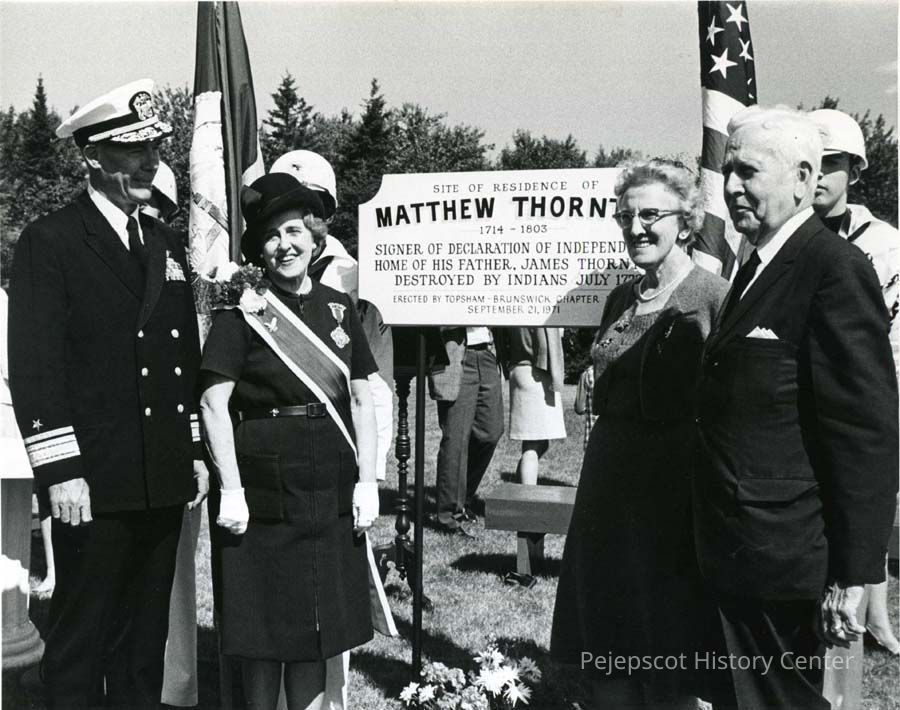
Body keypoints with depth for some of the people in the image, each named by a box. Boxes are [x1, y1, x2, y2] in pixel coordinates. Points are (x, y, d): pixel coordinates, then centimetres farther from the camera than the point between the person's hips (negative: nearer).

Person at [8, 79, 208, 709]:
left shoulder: (168, 245, 14)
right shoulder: (49, 242, -5)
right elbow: (35, 366, -11)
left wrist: (197, 451, 13)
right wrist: (61, 471, -15)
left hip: (165, 481, 6)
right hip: (94, 484, -6)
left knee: (145, 638, 16)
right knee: (80, 641, 6)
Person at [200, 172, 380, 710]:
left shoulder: (339, 308, 7)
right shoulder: (242, 313, -4)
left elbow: (362, 401, 7)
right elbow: (214, 404, -9)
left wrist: (367, 481, 0)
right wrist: (230, 490, -15)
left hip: (330, 493, 4)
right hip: (262, 489, -3)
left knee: (317, 624, 11)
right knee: (263, 626, 7)